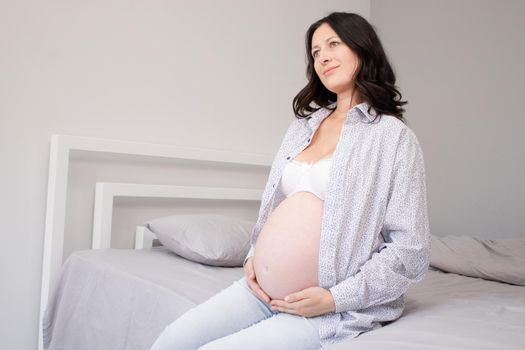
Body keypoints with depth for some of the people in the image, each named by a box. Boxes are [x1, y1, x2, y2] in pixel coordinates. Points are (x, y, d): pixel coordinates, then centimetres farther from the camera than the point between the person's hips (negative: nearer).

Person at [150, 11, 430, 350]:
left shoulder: (395, 137, -7)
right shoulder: (303, 127, 13)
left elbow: (411, 251, -10)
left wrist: (334, 298, -15)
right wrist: (254, 258, 2)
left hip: (338, 307, -5)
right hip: (266, 287, 6)